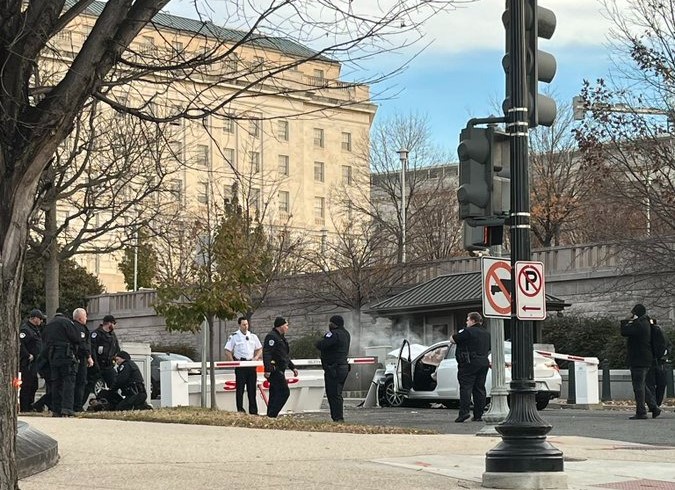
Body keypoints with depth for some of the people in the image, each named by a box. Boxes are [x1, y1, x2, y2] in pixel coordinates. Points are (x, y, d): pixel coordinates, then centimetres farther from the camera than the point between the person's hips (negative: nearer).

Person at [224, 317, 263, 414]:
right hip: (240, 365, -4)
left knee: (252, 389, 5)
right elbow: (227, 352, -1)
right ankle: (240, 410, 0)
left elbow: (260, 349, 18)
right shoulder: (234, 337, -1)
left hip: (251, 365, 4)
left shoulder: (253, 336, 11)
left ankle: (253, 411, 9)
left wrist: (256, 358, 1)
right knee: (240, 389, -3)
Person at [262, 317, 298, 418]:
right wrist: (268, 370, -27)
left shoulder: (281, 337, 22)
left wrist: (293, 367, 28)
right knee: (284, 392, -14)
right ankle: (272, 414, -15)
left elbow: (286, 356, 31)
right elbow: (266, 354, -21)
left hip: (280, 371, 10)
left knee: (275, 394, 9)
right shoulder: (272, 337, -12)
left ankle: (270, 416, 11)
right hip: (275, 370, -10)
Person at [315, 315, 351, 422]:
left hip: (333, 369, -10)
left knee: (334, 395, -9)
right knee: (337, 394, 16)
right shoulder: (345, 334, 15)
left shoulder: (334, 334, -17)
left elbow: (321, 345, -22)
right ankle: (339, 418, 18)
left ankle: (338, 418, -11)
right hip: (343, 367, 10)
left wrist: (319, 342, -1)